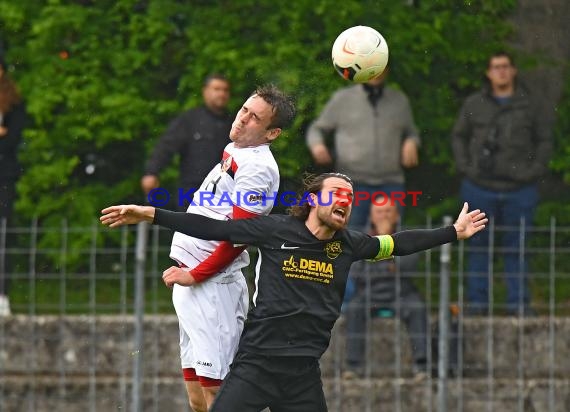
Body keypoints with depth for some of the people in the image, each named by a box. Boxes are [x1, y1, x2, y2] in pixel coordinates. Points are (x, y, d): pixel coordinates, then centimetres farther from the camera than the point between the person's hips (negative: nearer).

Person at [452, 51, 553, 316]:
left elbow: (544, 140, 10)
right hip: (480, 187, 1)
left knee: (516, 248, 2)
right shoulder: (474, 104, 7)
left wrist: (534, 171, -2)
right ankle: (477, 301, 9)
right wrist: (464, 166, 2)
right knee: (477, 247, 3)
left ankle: (519, 302, 7)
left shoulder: (530, 104, 6)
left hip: (519, 188, -1)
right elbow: (458, 136, 15)